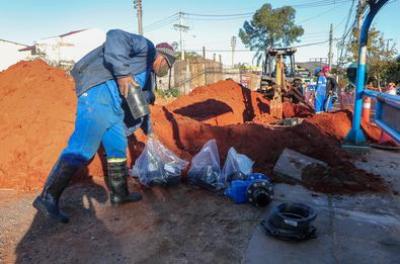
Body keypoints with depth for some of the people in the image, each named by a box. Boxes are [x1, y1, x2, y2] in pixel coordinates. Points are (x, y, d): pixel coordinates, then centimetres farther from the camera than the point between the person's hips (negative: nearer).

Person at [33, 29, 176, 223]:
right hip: (100, 91, -11)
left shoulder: (147, 76, 32)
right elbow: (115, 37, -14)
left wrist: (148, 130, 49)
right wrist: (122, 72, -24)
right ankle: (48, 198, -9)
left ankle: (119, 194, 23)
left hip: (113, 107, 11)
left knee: (118, 148, 13)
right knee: (82, 149, -15)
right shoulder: (146, 47, 5)